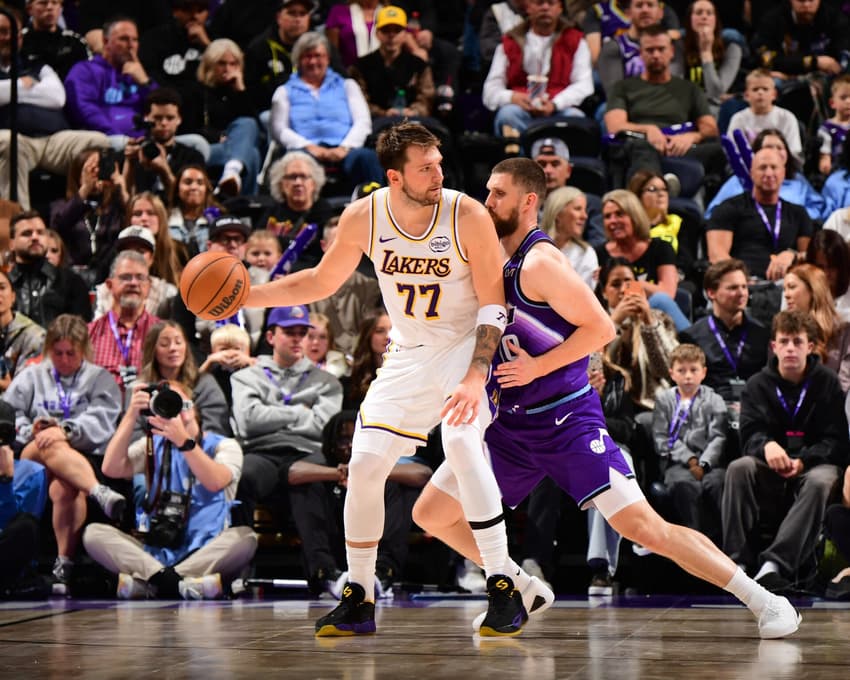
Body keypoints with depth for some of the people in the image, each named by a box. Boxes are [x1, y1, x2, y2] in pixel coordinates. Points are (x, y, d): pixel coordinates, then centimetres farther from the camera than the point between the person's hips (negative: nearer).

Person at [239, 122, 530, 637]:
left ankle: (504, 587, -20)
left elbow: (493, 303, -15)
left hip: (464, 345, -5)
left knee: (461, 442, -29)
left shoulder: (467, 216, -21)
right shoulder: (363, 218, -11)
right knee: (364, 466, -1)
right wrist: (244, 296, -4)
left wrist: (476, 377, -27)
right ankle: (360, 599, 15)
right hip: (408, 353, 5)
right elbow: (321, 282, 6)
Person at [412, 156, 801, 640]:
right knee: (431, 514, 8)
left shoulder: (540, 262, -16)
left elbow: (601, 328, -19)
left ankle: (763, 600, -6)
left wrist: (537, 367, -19)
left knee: (644, 527, -15)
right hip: (510, 424, 9)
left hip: (567, 420, -9)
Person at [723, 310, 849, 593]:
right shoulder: (758, 384, 7)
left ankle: (776, 562, -49)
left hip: (815, 463, -2)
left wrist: (803, 461, -21)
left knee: (819, 482, -37)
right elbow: (750, 433, -4)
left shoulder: (827, 383, 2)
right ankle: (737, 558, -38)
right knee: (738, 469, -30)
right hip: (770, 467, 2)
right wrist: (766, 446, -30)